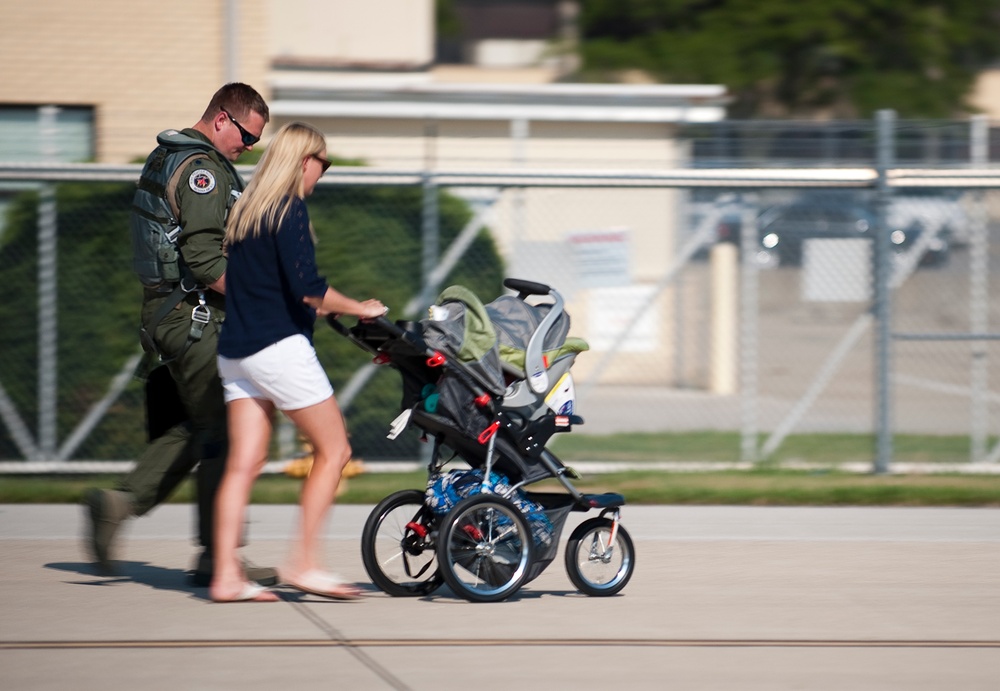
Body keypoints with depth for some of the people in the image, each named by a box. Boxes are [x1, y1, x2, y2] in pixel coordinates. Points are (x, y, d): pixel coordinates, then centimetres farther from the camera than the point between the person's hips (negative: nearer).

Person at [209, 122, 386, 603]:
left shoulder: (245, 210, 15)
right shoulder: (290, 209, -10)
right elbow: (306, 284, -20)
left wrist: (309, 306, 33)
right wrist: (358, 309, -7)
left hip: (235, 351, 8)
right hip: (278, 347, -8)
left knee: (243, 463, 4)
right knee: (333, 450, 2)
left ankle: (225, 575, -2)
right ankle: (304, 562, -3)